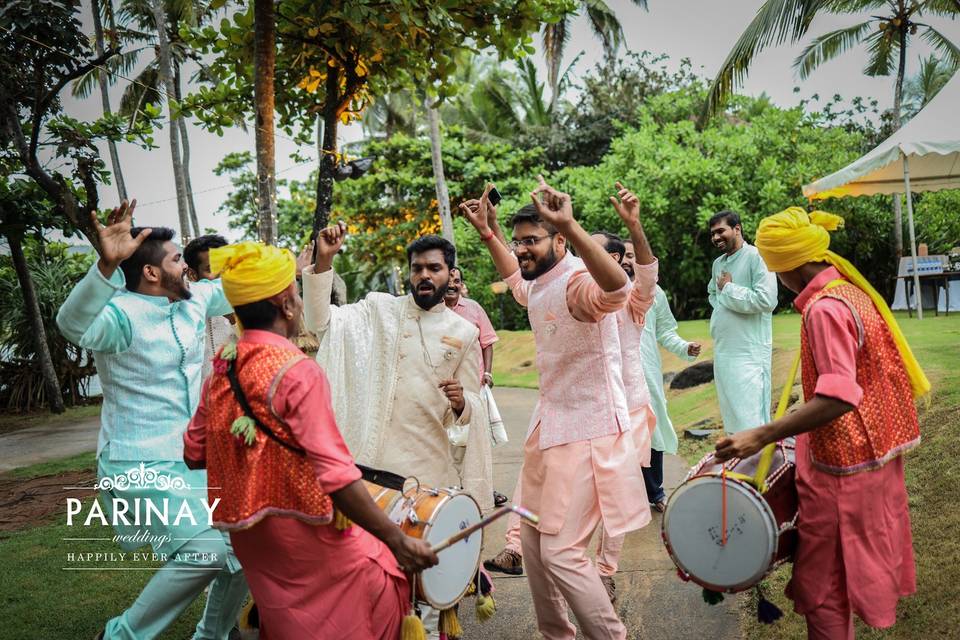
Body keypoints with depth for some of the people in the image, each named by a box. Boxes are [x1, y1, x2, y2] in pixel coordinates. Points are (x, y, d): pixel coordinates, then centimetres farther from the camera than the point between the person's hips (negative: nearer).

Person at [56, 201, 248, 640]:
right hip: (140, 467, -8)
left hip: (192, 460, 8)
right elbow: (73, 324, -40)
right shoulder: (122, 313, -19)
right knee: (209, 549, -23)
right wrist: (106, 266, -55)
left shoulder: (194, 301, 4)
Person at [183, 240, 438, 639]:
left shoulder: (221, 368, 1)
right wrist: (398, 540, -23)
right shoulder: (297, 371, -21)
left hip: (249, 535, 8)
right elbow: (335, 475, -26)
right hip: (304, 534, -7)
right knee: (379, 589, 10)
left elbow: (193, 453, 8)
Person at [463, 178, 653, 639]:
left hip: (587, 432, -10)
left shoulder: (578, 283, -19)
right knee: (533, 540, 15)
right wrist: (486, 232, 27)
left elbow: (617, 288, -44)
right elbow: (515, 277, 35)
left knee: (560, 550, -8)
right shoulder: (537, 287, 9)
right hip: (549, 427, 10)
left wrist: (570, 225, -55)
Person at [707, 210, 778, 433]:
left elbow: (767, 300, -20)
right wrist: (719, 312, 11)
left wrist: (729, 289, -10)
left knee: (751, 418, -7)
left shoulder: (757, 257, -10)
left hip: (749, 353, -8)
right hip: (722, 350, 8)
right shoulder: (718, 263, 14)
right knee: (731, 415, 14)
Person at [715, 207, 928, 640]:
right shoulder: (851, 289, 7)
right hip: (874, 452, 10)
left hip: (843, 464, -10)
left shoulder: (824, 308, -22)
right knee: (851, 568, 23)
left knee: (822, 583, 3)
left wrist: (761, 436, -37)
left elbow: (839, 397, -33)